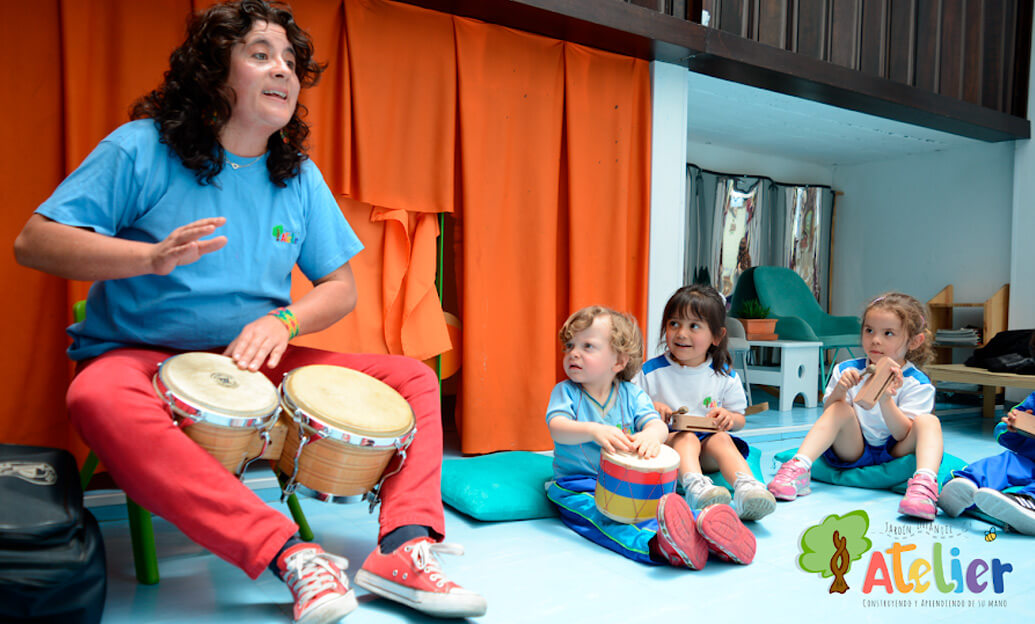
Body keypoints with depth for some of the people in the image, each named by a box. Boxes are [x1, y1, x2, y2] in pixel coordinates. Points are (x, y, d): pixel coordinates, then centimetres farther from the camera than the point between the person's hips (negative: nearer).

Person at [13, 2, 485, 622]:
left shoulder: (299, 175, 5)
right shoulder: (143, 149, -6)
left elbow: (341, 287, 6)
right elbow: (34, 240, -10)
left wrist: (283, 321, -15)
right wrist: (152, 256, -27)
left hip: (255, 361, 4)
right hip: (139, 356, -3)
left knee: (413, 378, -6)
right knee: (100, 400, -40)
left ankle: (403, 546, -23)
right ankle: (289, 553, -41)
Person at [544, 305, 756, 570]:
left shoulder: (632, 395, 6)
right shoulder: (565, 392, 1)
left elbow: (658, 424, -11)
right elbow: (557, 427, -19)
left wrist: (652, 434, -39)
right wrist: (593, 430, -41)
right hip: (577, 485, -3)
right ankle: (654, 544, -63)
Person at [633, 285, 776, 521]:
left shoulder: (724, 375, 5)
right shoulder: (651, 372, 0)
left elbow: (740, 419, 12)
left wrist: (728, 417, -12)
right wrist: (649, 408, -16)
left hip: (708, 445, 2)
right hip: (665, 442, -2)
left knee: (721, 438, -29)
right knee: (685, 437, -32)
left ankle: (747, 488, -49)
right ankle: (695, 486, -56)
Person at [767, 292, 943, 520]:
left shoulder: (918, 384, -5)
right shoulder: (847, 370, 2)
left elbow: (903, 435, -16)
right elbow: (828, 417, -3)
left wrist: (886, 399, -32)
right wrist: (838, 391, -23)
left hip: (894, 455, -1)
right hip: (853, 452, 1)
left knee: (929, 421, -24)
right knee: (840, 410, -24)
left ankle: (924, 482, -48)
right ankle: (799, 468, -39)